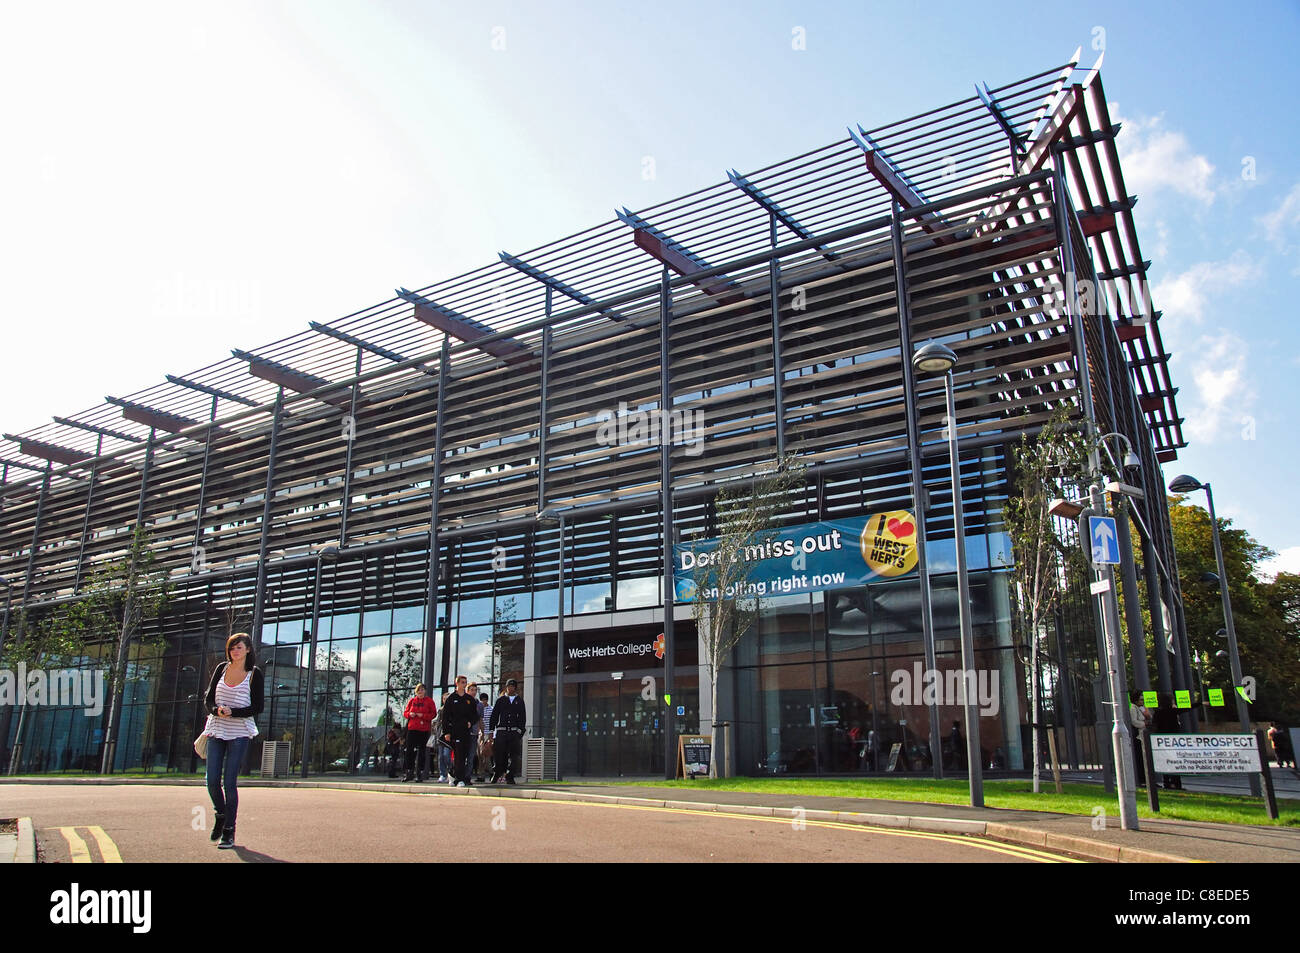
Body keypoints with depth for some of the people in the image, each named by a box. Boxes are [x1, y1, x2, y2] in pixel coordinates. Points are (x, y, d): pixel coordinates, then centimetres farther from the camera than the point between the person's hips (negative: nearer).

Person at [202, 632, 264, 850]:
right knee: (212, 781, 0)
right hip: (216, 730, 3)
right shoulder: (222, 669, 8)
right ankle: (221, 815, 28)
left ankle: (229, 831, 5)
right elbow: (208, 699, 8)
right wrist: (217, 710, -13)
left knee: (229, 782, -5)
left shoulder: (254, 673, -2)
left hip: (239, 732, -3)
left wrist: (233, 713, -17)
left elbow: (257, 708, -4)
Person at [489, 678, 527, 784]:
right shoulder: (500, 700, 13)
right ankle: (497, 775, 15)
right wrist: (491, 731, 3)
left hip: (515, 732, 0)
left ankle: (510, 777, 0)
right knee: (500, 755, -1)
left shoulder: (519, 701, 14)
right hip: (501, 731, 0)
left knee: (514, 756, -6)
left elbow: (523, 717, 11)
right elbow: (494, 716, 10)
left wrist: (520, 731, -2)